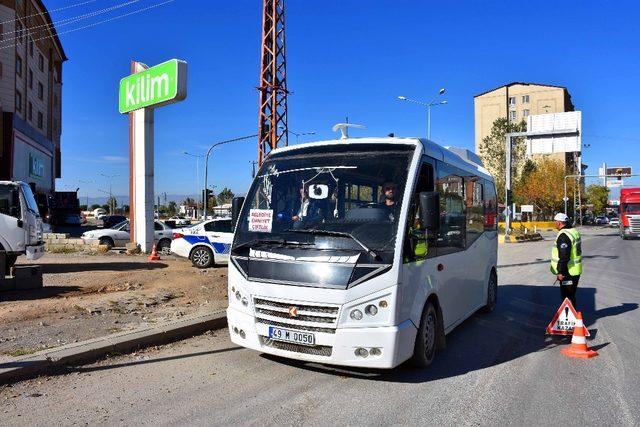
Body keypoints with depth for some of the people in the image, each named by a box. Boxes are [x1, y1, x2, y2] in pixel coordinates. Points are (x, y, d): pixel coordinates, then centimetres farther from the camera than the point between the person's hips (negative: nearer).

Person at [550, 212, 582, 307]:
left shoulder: (563, 235, -21)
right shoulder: (574, 232, 11)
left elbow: (564, 256, -25)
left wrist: (560, 272, -20)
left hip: (568, 272, -10)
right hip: (575, 271, 10)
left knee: (567, 296, -1)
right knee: (571, 295, 19)